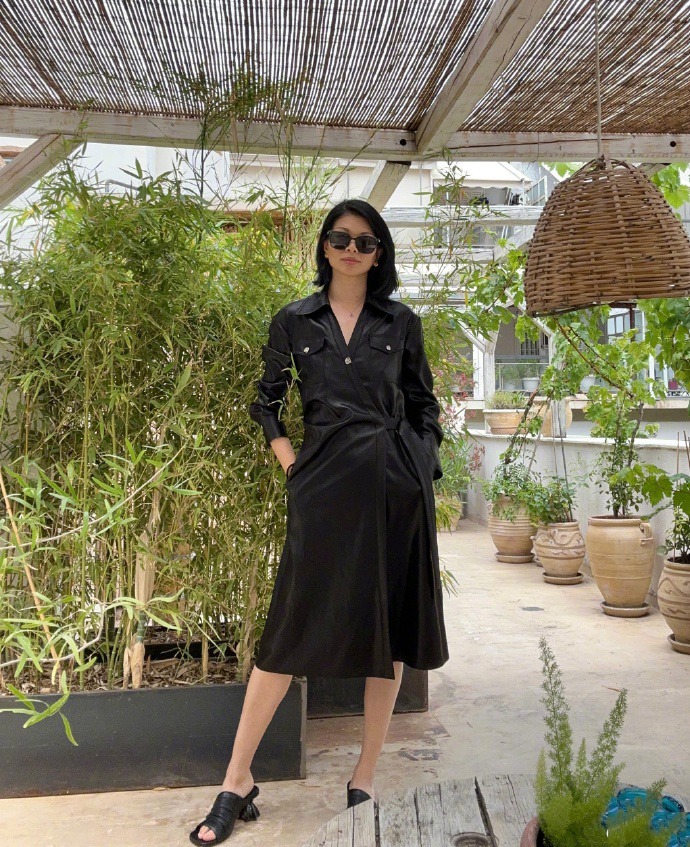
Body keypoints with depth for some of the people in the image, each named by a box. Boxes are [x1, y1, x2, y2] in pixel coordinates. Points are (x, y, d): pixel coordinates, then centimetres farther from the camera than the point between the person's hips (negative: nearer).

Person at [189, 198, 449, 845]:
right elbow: (266, 401, 15)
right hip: (325, 483, -1)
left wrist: (423, 469, 4)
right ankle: (237, 781, 12)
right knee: (292, 630, -1)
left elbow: (424, 404, 13)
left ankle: (365, 779, 20)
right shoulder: (294, 322, 7)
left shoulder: (401, 322, 8)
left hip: (397, 483, 2)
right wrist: (290, 463, 3)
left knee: (390, 629, 5)